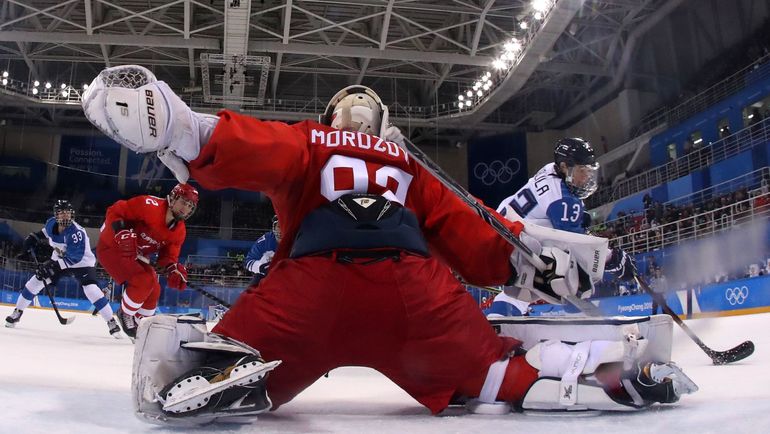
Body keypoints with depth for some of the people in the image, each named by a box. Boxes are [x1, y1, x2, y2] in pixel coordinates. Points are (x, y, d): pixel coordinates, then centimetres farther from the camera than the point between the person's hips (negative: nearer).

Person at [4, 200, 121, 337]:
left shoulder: (76, 232, -34)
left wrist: (50, 268, -40)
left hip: (81, 262, -7)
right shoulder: (51, 223, -11)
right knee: (36, 281, 0)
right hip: (59, 260, 7)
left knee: (91, 289, -26)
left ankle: (111, 322, -18)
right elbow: (45, 233, 16)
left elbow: (74, 258, -38)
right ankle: (17, 313, 21)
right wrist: (34, 237, -1)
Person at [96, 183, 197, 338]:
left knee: (154, 290, 8)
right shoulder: (150, 205, -28)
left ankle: (139, 323, 29)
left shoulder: (179, 231, -5)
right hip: (112, 247, -9)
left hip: (135, 255, 9)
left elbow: (168, 255, -2)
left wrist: (174, 269, -23)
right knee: (143, 282, -23)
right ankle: (125, 314, 2)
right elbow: (115, 211, -24)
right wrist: (123, 233, -38)